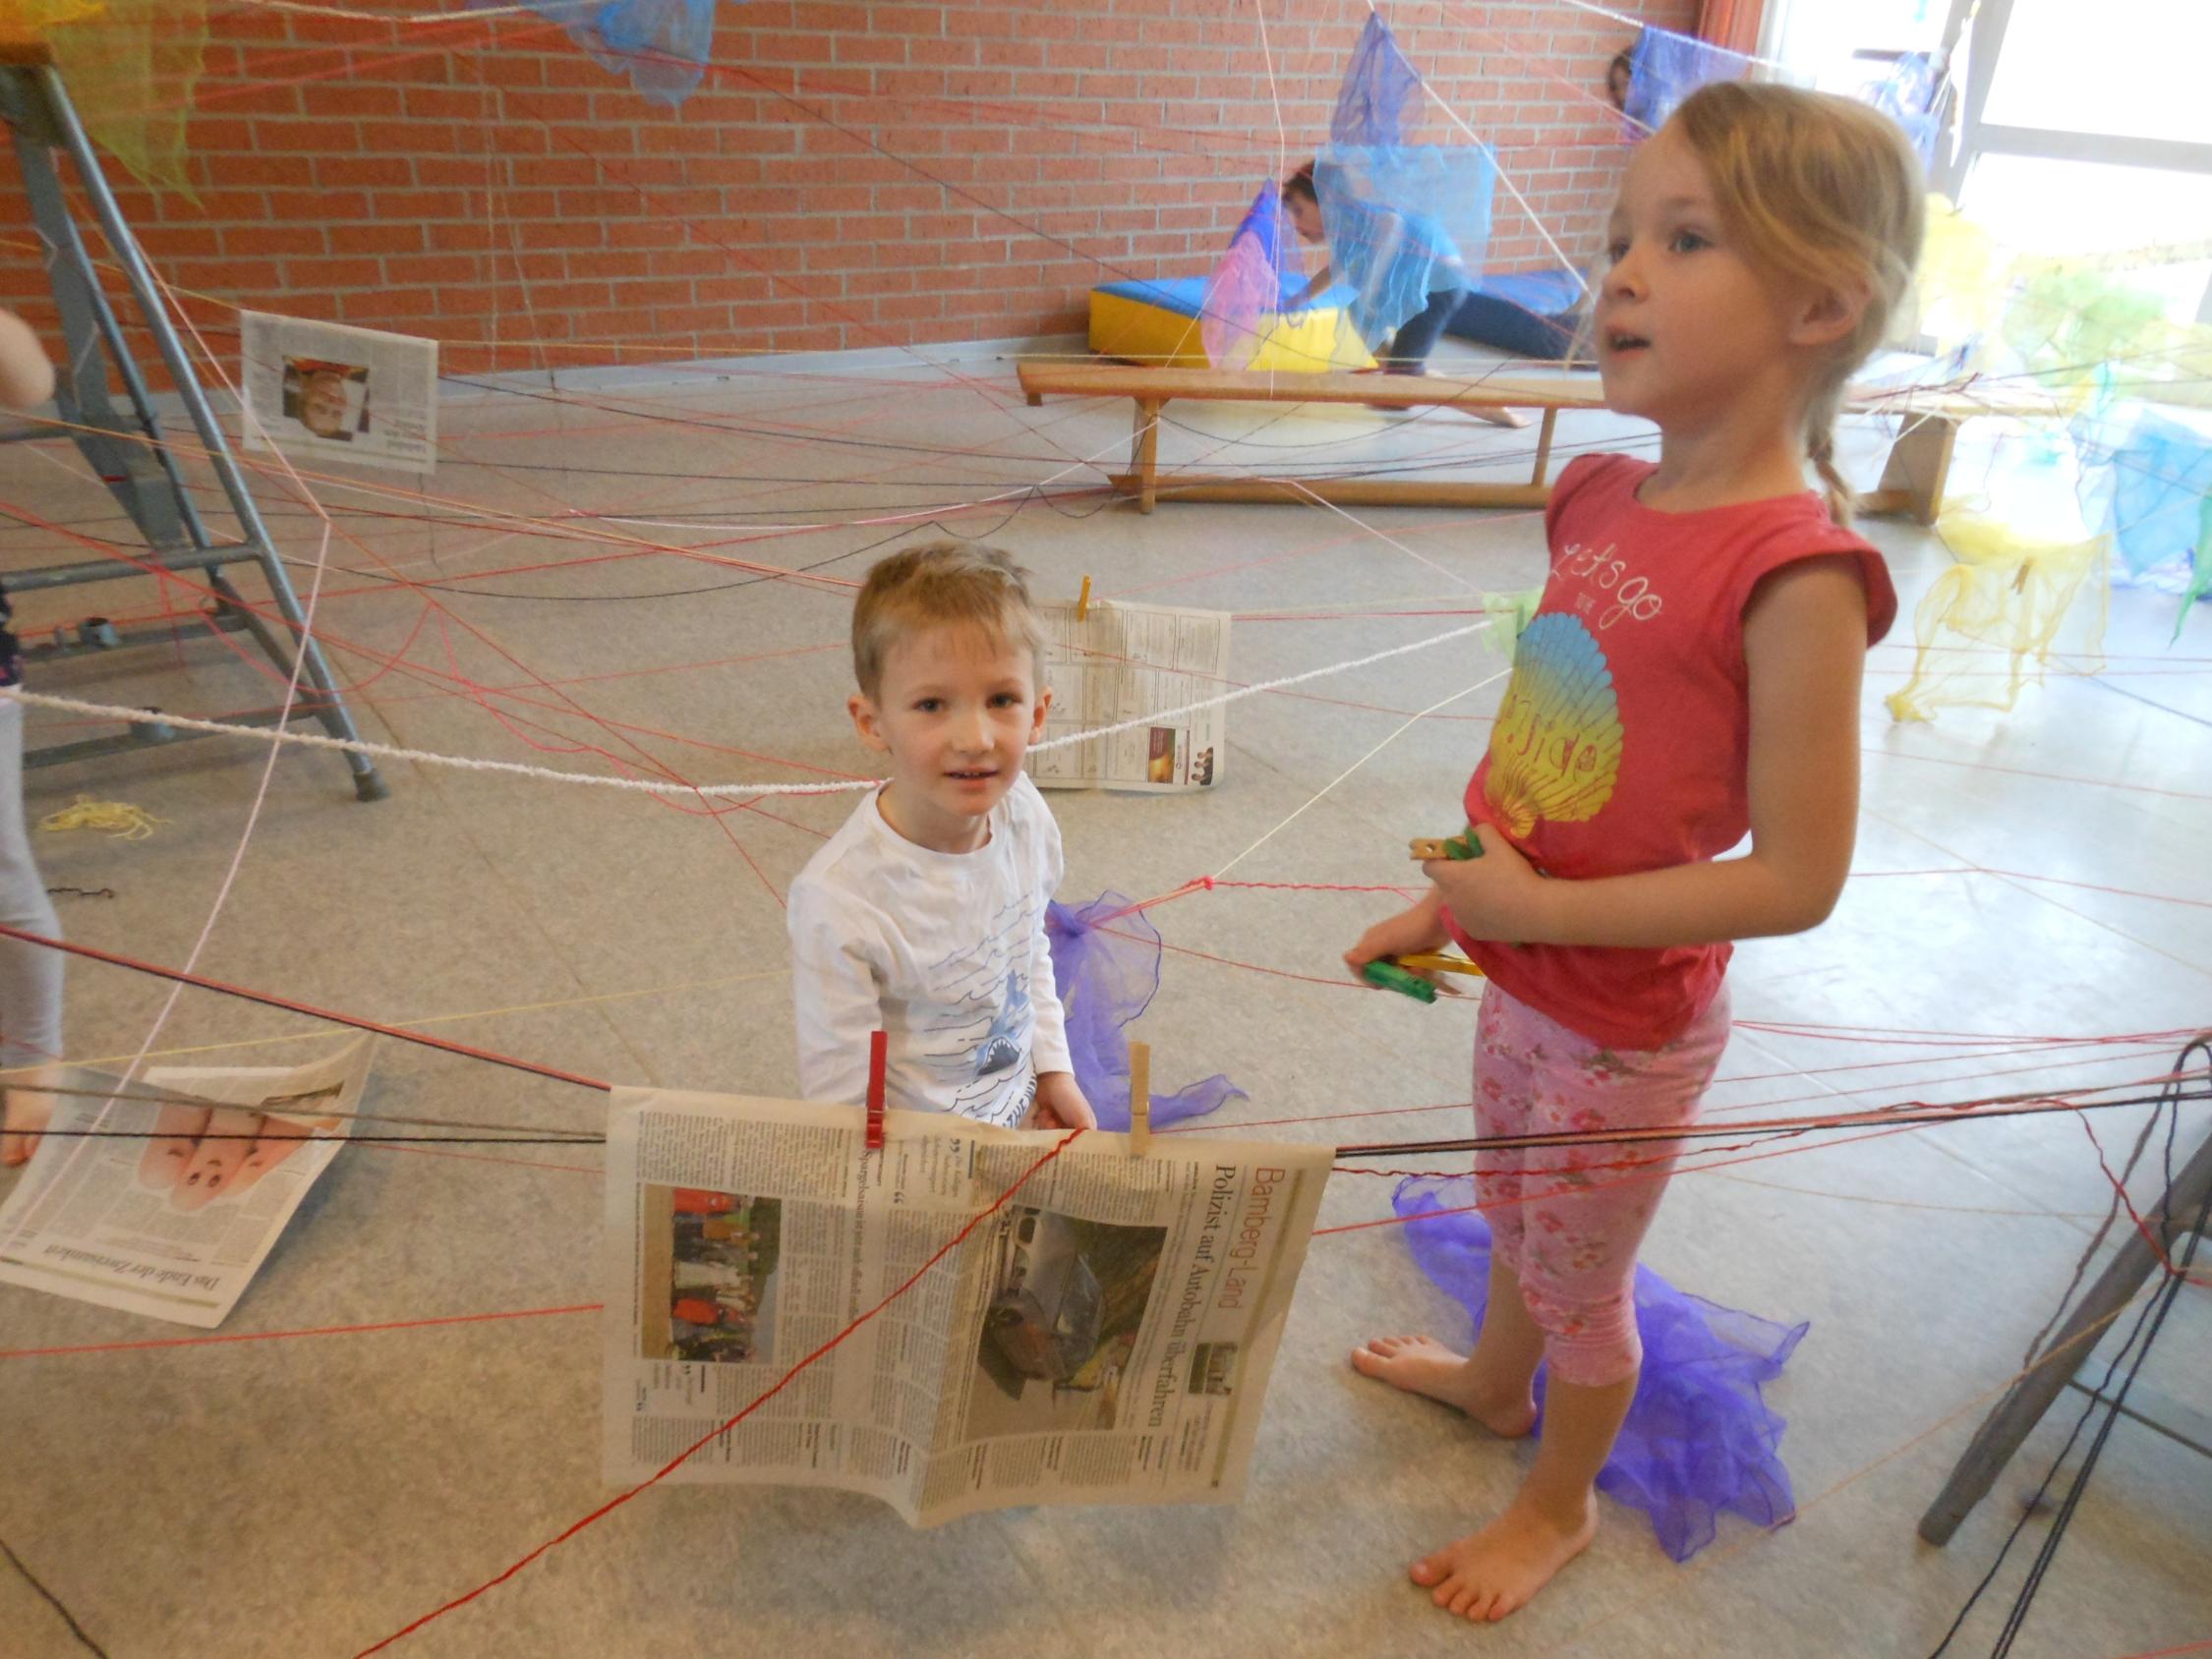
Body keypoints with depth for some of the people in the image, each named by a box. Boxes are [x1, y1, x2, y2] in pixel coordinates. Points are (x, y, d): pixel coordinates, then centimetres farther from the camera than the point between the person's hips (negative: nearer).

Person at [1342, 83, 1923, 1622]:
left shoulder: (1794, 575, -27)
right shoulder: (1603, 499, -4)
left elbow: (1795, 880, -24)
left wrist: (1535, 907, -23)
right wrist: (1449, 905, 5)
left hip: (1630, 1022, -7)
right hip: (1526, 975, 7)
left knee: (1579, 1280, 18)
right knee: (1511, 1206, 31)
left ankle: (1560, 1499, 47)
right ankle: (1494, 1376, 60)